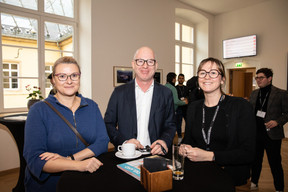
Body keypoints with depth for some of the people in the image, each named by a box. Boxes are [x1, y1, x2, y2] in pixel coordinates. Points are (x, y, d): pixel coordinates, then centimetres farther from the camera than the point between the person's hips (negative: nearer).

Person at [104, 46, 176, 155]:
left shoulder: (166, 93, 6)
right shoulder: (119, 92, 4)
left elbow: (170, 126, 9)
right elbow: (108, 124, 6)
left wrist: (164, 141, -11)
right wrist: (124, 141, -10)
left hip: (155, 154, 1)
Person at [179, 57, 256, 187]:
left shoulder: (241, 106, -4)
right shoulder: (193, 107, 11)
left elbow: (248, 153, -9)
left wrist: (209, 156, -18)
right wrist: (184, 147, -5)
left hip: (230, 177, -3)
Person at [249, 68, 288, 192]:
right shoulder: (254, 93, 8)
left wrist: (278, 122, -20)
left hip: (272, 134, -4)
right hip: (255, 133, 5)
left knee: (275, 163, 7)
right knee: (255, 160, 19)